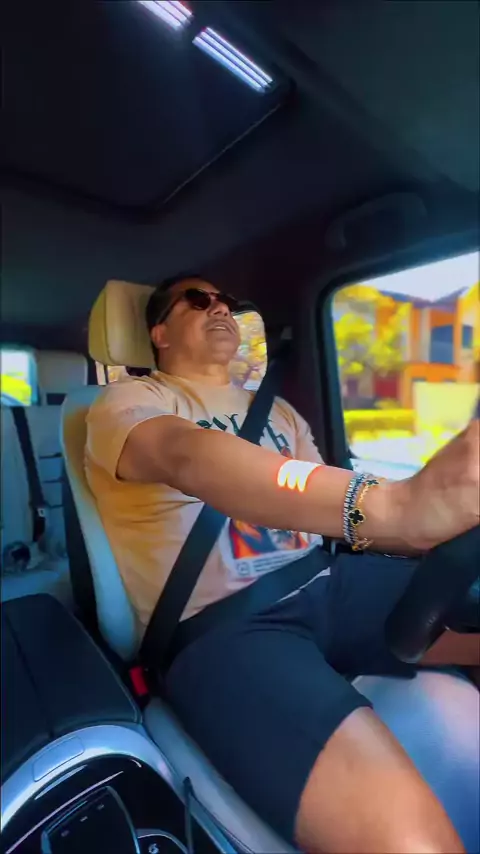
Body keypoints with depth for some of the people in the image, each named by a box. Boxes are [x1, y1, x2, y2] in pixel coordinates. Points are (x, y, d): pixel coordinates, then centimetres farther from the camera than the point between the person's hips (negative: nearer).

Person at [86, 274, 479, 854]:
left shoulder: (275, 411, 20)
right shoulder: (127, 402, 1)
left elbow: (326, 494, 16)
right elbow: (189, 459, -23)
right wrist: (392, 504, -39)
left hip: (326, 588, 6)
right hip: (216, 624, -5)